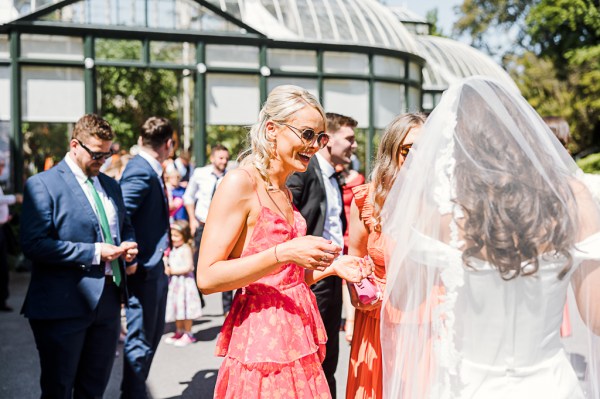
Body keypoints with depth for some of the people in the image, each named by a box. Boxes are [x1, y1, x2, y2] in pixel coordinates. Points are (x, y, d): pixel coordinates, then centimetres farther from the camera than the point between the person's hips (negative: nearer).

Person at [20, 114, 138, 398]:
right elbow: (33, 244, -17)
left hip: (108, 300, 7)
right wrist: (94, 252, -20)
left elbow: (125, 227, 26)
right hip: (64, 306, -6)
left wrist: (128, 246, 2)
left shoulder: (110, 185, 14)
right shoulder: (43, 185, -8)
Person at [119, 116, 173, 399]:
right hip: (144, 269, -10)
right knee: (140, 340, 2)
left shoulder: (151, 171, 10)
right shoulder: (140, 171, -19)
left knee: (153, 333, 20)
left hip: (157, 266, 10)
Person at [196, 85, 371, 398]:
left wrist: (331, 267, 7)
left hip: (298, 339, 8)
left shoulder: (284, 192, 14)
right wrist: (285, 253, -25)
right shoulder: (241, 182, -12)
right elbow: (207, 278, -19)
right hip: (261, 344, -8)